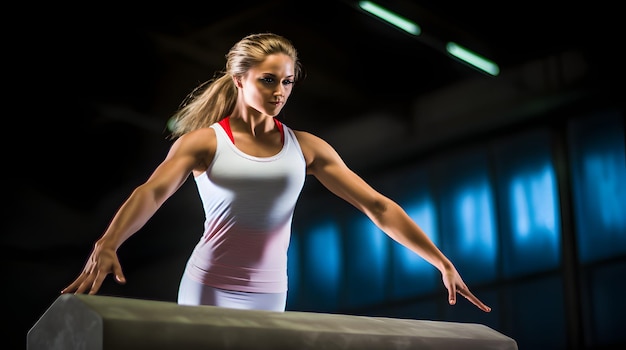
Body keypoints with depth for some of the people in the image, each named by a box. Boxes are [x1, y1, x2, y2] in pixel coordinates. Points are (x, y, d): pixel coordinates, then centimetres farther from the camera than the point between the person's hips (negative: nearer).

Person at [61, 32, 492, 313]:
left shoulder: (305, 147, 6)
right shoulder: (205, 141, -1)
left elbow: (379, 207, 5)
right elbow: (152, 192, -18)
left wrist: (442, 262, -1)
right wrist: (107, 245, -37)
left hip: (270, 297, 2)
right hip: (209, 290, -2)